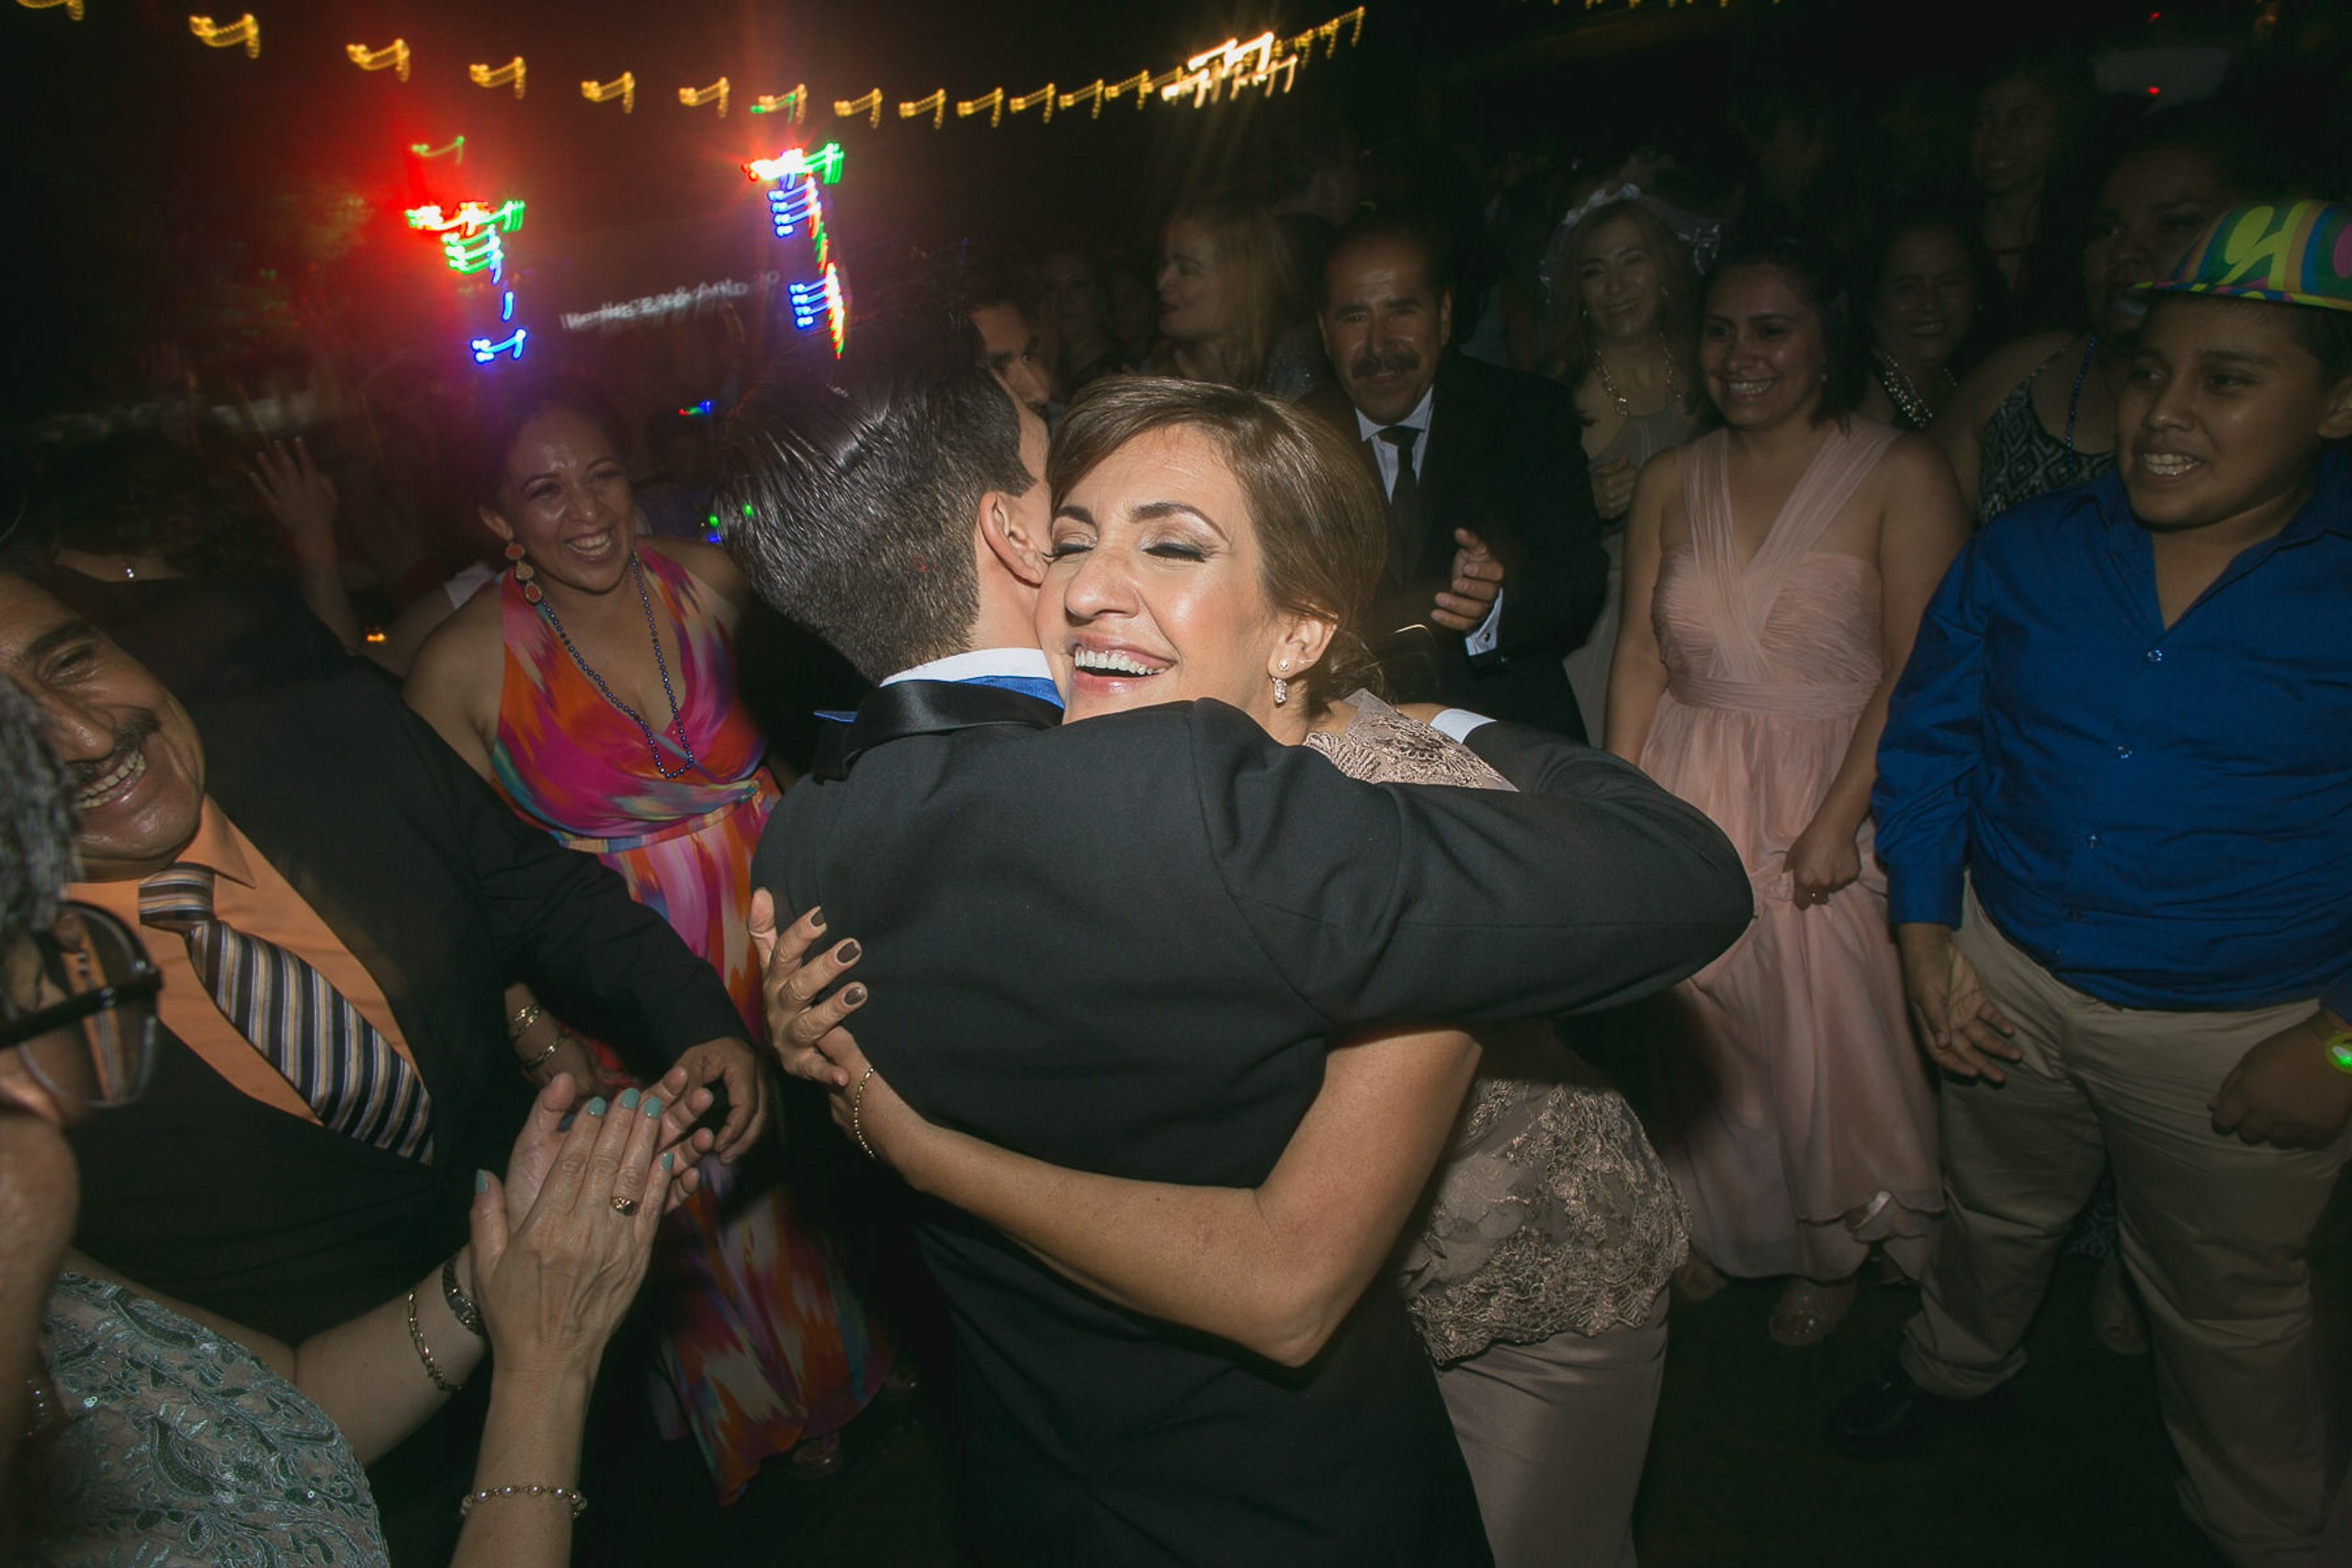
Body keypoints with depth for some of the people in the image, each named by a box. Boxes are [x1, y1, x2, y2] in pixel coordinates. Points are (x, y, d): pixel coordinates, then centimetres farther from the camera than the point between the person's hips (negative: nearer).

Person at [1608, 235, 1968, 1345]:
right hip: (1687, 797, 4)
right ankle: (1711, 1224, 38)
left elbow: (1918, 672, -13)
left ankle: (1832, 1250, 36)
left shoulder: (1900, 475, -8)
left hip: (1830, 796, -3)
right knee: (1693, 1021, 11)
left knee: (1826, 1033, 8)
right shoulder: (1672, 481, 6)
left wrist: (1836, 822, -18)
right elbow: (1640, 653, 6)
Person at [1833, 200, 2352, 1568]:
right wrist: (1926, 933, -5)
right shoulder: (2026, 555, -6)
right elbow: (1929, 741, 1)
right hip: (2009, 980, 3)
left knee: (2230, 1311, 19)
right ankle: (1958, 1369, 56)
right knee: (1998, 1214, 26)